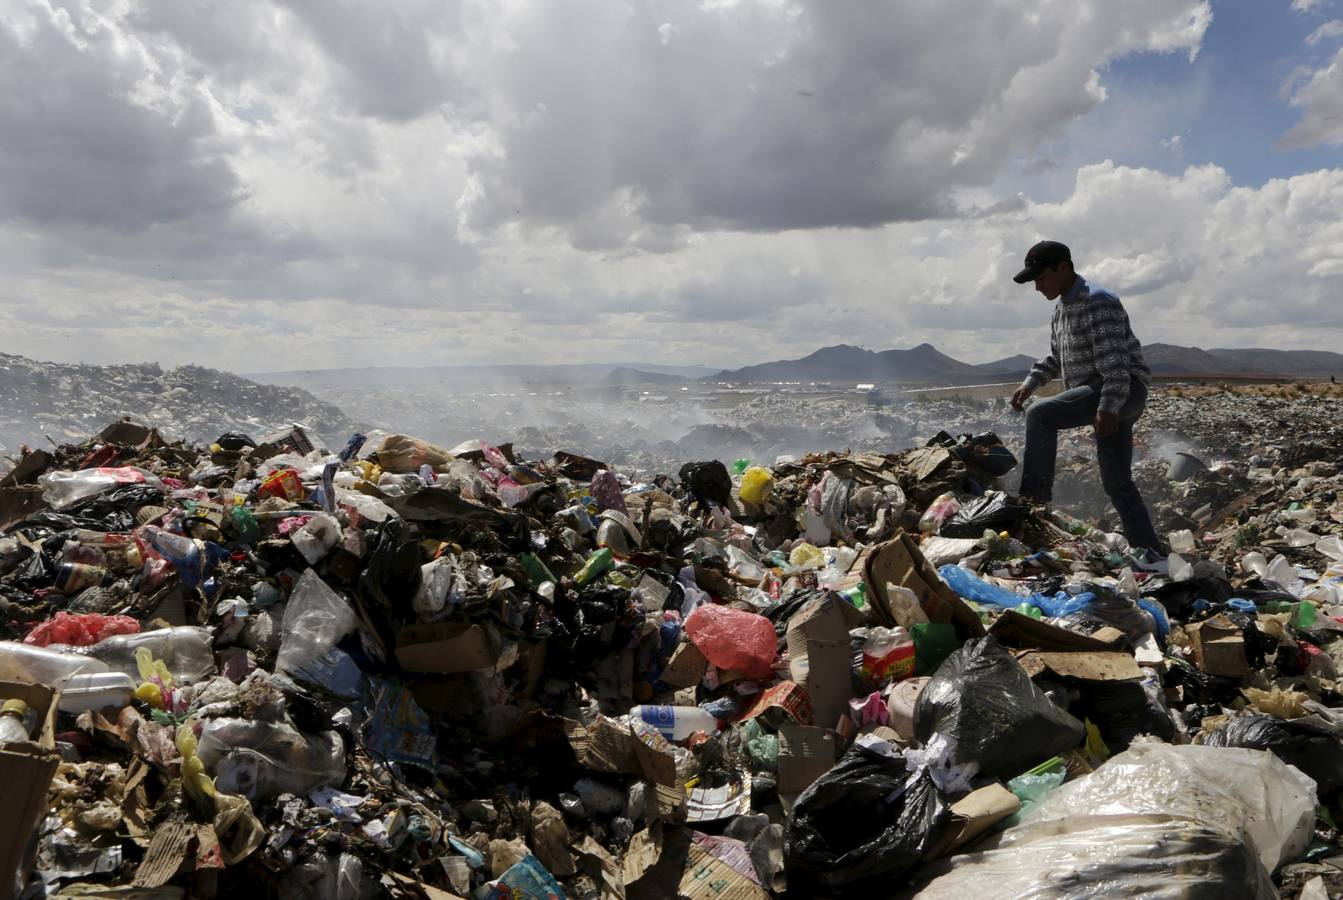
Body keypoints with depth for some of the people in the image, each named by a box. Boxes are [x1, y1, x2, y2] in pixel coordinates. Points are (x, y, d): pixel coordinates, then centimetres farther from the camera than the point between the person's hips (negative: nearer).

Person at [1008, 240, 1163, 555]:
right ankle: (1150, 553, 16)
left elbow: (1115, 360, -23)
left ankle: (1034, 501, -22)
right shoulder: (1062, 308, 17)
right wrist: (1029, 384, 10)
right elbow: (1055, 358, 26)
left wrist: (1108, 407, -31)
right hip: (1100, 397, 10)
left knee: (1040, 414, -24)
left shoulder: (1097, 302, -13)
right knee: (1117, 482, 10)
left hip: (1125, 391, -10)